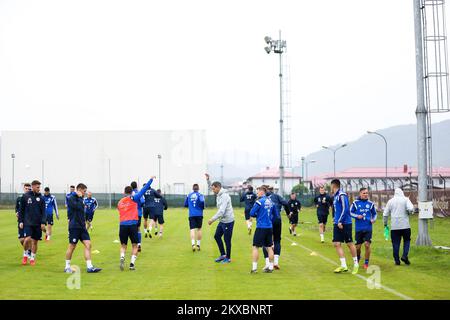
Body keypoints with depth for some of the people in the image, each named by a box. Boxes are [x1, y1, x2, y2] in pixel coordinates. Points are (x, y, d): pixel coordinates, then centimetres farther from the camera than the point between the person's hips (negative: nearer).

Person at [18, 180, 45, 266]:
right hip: (27, 223, -2)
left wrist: (43, 222, -4)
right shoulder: (25, 196, 0)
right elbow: (21, 210, 4)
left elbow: (43, 211, 5)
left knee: (35, 241, 6)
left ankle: (32, 258, 20)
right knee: (27, 239, -16)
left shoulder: (40, 198, 4)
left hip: (38, 223, 2)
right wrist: (20, 221, -1)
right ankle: (25, 255, 8)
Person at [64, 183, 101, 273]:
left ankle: (89, 267, -4)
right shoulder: (71, 198, -10)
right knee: (72, 246, 1)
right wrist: (80, 197, -14)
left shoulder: (80, 199, 15)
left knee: (88, 244, -3)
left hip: (82, 227, 8)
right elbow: (79, 207, -26)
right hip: (74, 227, -8)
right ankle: (67, 267, 16)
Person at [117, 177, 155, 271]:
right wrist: (151, 179, 11)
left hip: (122, 225, 3)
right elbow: (144, 189, 4)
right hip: (132, 224, -3)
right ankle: (132, 263, 1)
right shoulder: (133, 198, 3)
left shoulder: (120, 202, 14)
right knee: (134, 245, 11)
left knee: (123, 245, 14)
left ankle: (122, 258, -12)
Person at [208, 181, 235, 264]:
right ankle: (223, 255, 23)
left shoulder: (224, 196, -20)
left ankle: (228, 258, 13)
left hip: (228, 221, -9)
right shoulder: (219, 195, 9)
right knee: (217, 236, 13)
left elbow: (222, 211, -25)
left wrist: (213, 219, -25)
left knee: (227, 240, 1)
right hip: (222, 220, 9)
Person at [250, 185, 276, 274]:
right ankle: (270, 267, 16)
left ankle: (254, 267, -3)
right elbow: (274, 213, 15)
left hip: (261, 227, -6)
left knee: (255, 247, 0)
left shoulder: (259, 201, -12)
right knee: (269, 247, 12)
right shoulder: (270, 202, 7)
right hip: (269, 227, 6)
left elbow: (251, 213, -10)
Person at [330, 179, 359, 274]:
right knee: (337, 244, 1)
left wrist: (340, 221, -20)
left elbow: (345, 209, -19)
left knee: (349, 244, 1)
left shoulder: (342, 195, -13)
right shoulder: (336, 196, 15)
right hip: (337, 224, 9)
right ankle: (343, 266, 3)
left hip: (345, 223, -9)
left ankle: (356, 264, 15)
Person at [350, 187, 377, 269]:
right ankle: (357, 259, 37)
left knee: (367, 245, -10)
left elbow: (374, 213, 15)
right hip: (358, 229, 0)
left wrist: (374, 219, -3)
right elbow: (350, 212, 4)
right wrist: (357, 216, -12)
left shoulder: (370, 203, 4)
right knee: (358, 246, 7)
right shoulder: (355, 203, -1)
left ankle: (366, 263, 5)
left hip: (368, 228, 0)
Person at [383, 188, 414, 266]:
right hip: (405, 225, -2)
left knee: (395, 243, 6)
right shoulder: (405, 199, 2)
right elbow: (410, 208, -16)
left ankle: (397, 260, 6)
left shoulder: (390, 201, 9)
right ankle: (404, 256, -2)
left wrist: (385, 224, 19)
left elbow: (385, 214, 8)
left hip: (394, 226, 2)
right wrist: (409, 213, 7)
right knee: (407, 240, 14)